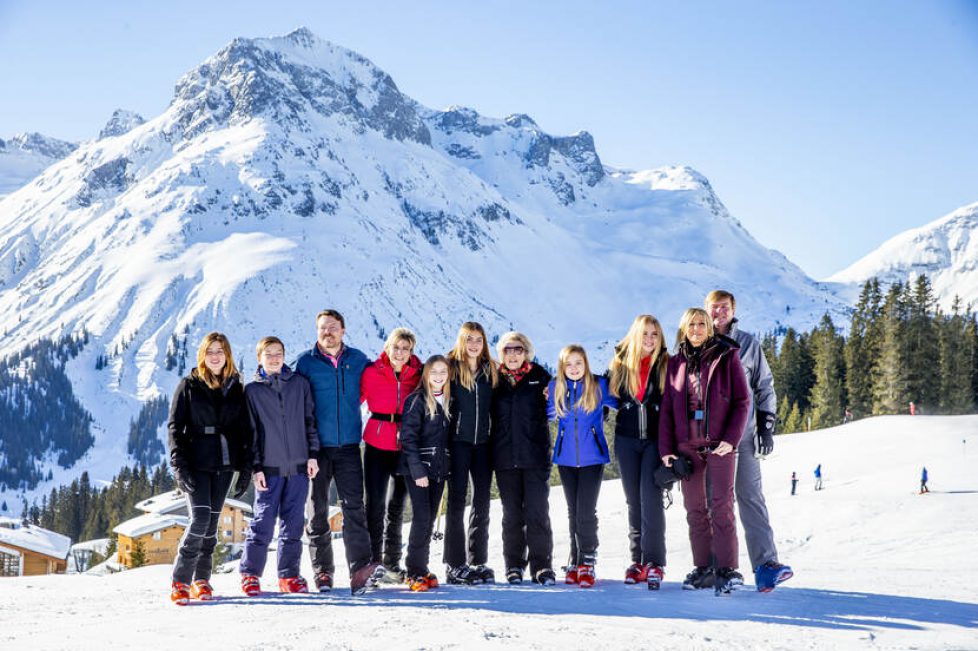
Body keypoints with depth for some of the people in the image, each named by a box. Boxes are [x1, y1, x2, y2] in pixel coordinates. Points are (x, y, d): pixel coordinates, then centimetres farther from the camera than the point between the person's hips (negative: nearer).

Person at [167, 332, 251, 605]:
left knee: (211, 523, 6)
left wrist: (245, 469, 5)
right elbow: (175, 427, -2)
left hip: (223, 465, 3)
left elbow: (244, 431, 12)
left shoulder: (236, 388, 10)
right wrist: (180, 467, -11)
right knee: (199, 519, -15)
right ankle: (180, 581, -8)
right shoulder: (189, 386, 1)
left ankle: (201, 580, 15)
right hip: (196, 464, -3)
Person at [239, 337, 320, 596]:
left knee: (293, 522, 5)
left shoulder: (299, 383, 8)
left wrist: (312, 454, 4)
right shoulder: (252, 390, 3)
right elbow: (250, 432, 2)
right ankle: (250, 574, 8)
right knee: (263, 521, -3)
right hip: (269, 467, -2)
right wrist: (256, 467, -4)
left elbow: (310, 419, 10)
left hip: (298, 465, 2)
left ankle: (289, 575, 13)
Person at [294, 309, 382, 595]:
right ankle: (322, 571, 12)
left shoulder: (358, 360, 7)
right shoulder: (305, 362, 2)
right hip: (316, 446, -1)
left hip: (348, 445, 1)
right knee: (318, 510, 5)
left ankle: (360, 569, -17)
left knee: (353, 506, -10)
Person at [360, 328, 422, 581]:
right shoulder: (372, 373, -6)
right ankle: (373, 562, 5)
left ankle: (392, 562, 23)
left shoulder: (417, 376, 1)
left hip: (405, 447, 3)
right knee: (376, 504, -3)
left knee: (397, 505, 13)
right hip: (377, 446, -3)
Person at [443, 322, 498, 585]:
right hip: (458, 442, -4)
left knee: (482, 502, 6)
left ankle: (478, 561, 14)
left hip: (482, 442, 4)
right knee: (457, 501, -1)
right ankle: (455, 564, 3)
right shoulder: (450, 368, -2)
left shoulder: (491, 371, 10)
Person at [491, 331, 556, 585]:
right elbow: (489, 412, 10)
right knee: (511, 513, 7)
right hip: (505, 458, 2)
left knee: (537, 511, -5)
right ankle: (514, 565, 15)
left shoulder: (540, 376, 5)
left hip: (535, 454, -2)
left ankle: (542, 565, 1)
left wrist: (551, 398, -11)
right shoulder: (496, 379, 8)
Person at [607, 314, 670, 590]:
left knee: (650, 497, -13)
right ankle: (638, 560, 13)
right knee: (634, 501, 7)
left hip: (655, 440, -3)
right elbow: (609, 394, 19)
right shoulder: (620, 364, 5)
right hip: (627, 440, 3)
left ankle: (654, 562, -10)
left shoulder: (665, 365, 0)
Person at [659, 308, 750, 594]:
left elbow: (742, 401, -1)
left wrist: (731, 439, -12)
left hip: (719, 444, -3)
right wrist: (666, 448, 2)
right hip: (687, 446, 3)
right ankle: (703, 568, 13)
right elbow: (667, 407, 10)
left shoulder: (727, 357, 1)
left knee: (721, 506, -7)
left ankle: (726, 569, -3)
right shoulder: (676, 363, 10)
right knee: (695, 508, 6)